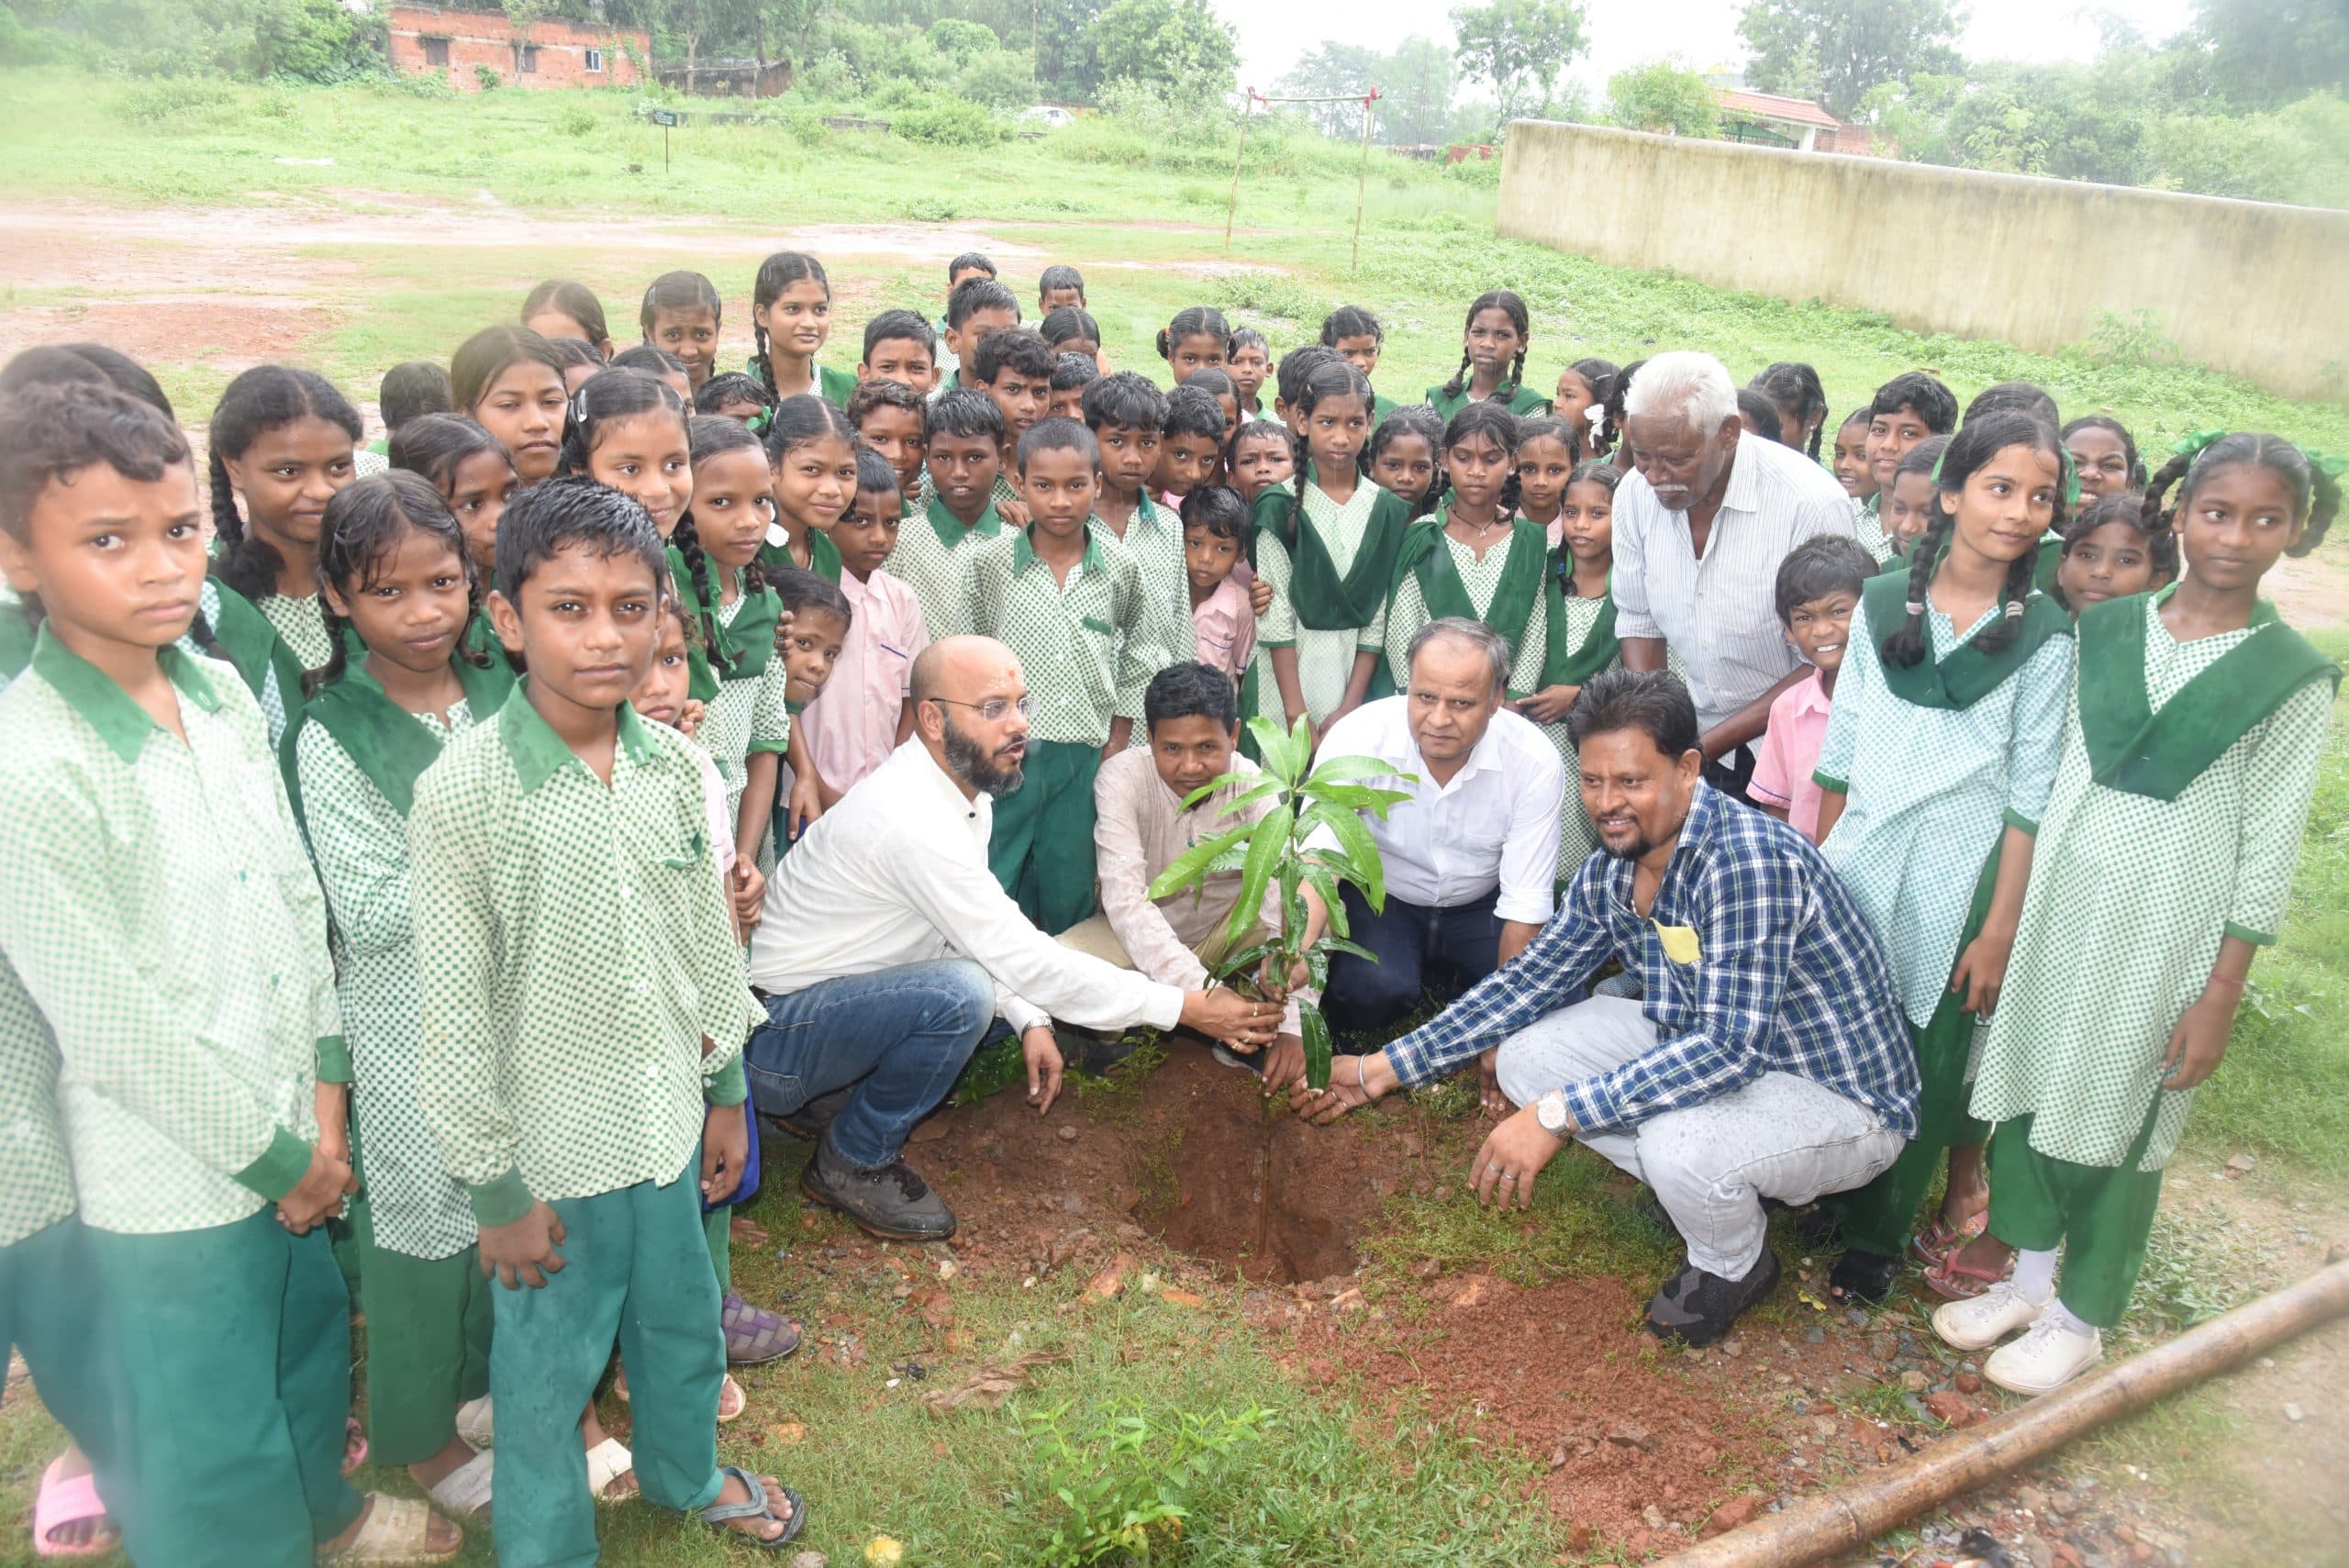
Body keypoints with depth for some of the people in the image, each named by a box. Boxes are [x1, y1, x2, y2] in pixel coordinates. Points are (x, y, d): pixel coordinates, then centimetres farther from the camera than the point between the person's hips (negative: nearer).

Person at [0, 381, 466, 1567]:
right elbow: (113, 1028, -20)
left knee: (312, 1339, 27)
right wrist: (275, 1155, -10)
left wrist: (326, 1100, 1)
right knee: (209, 1437, 13)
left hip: (289, 1127, 7)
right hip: (171, 1179, -7)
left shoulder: (222, 695, -2)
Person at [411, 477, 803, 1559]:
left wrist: (726, 1093, 11)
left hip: (671, 1123, 5)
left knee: (683, 1322, 24)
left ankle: (686, 1473, 52)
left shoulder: (675, 768, -5)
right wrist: (495, 1187, -10)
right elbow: (453, 1010, -14)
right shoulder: (461, 794, -20)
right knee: (547, 1366, 14)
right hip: (553, 1147, -5)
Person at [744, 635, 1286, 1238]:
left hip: (837, 994, 9)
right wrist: (1186, 1008, -24)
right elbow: (1025, 961, -27)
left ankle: (831, 1098, 14)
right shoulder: (913, 820, -30)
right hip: (772, 1034, -9)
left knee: (1019, 1000, 8)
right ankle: (853, 1162, -7)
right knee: (960, 995, -31)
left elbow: (987, 932, 12)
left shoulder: (964, 786, 0)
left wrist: (1030, 1020, -3)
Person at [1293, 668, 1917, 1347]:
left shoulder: (1747, 860, -31)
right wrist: (1382, 1069, 4)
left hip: (1844, 1100, -7)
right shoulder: (1609, 872, -5)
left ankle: (1735, 1263, 1)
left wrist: (1558, 1115, -38)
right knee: (1526, 1054, -3)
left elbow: (1731, 1047, -37)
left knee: (1677, 1142, -36)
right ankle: (1699, 1190, 12)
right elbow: (1527, 984, 7)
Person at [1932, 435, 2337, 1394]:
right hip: (2058, 897, 4)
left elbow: (2269, 846, -7)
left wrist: (2220, 998, -8)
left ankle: (2080, 1319, 27)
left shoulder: (2293, 677, -7)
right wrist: (2006, 910, 6)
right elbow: (2057, 773, 7)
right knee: (2027, 1086, 12)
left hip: (2167, 927, -3)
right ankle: (2025, 1273, 34)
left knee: (2117, 1124, 8)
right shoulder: (2106, 630, 2)